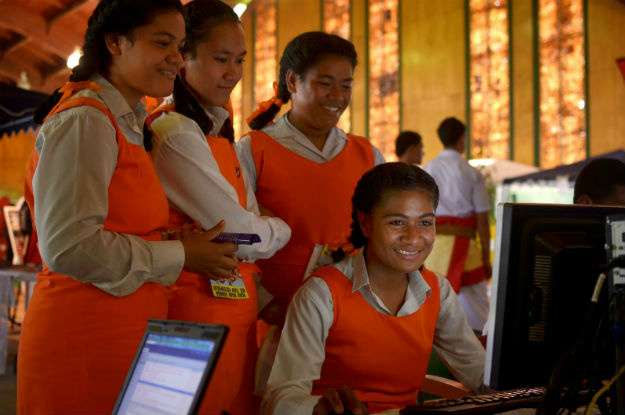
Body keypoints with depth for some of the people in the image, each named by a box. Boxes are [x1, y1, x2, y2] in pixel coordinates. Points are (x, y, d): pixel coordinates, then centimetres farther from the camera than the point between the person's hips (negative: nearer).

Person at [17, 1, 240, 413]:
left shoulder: (128, 124, 17)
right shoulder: (84, 121, -12)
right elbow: (69, 246, -20)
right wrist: (181, 257, -12)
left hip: (126, 339, 9)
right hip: (84, 339, -9)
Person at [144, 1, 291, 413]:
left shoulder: (216, 129, 14)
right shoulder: (175, 134, -17)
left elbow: (250, 219, 12)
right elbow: (244, 234, -18)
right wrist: (282, 230, 1)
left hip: (235, 306, 9)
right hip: (200, 307, -9)